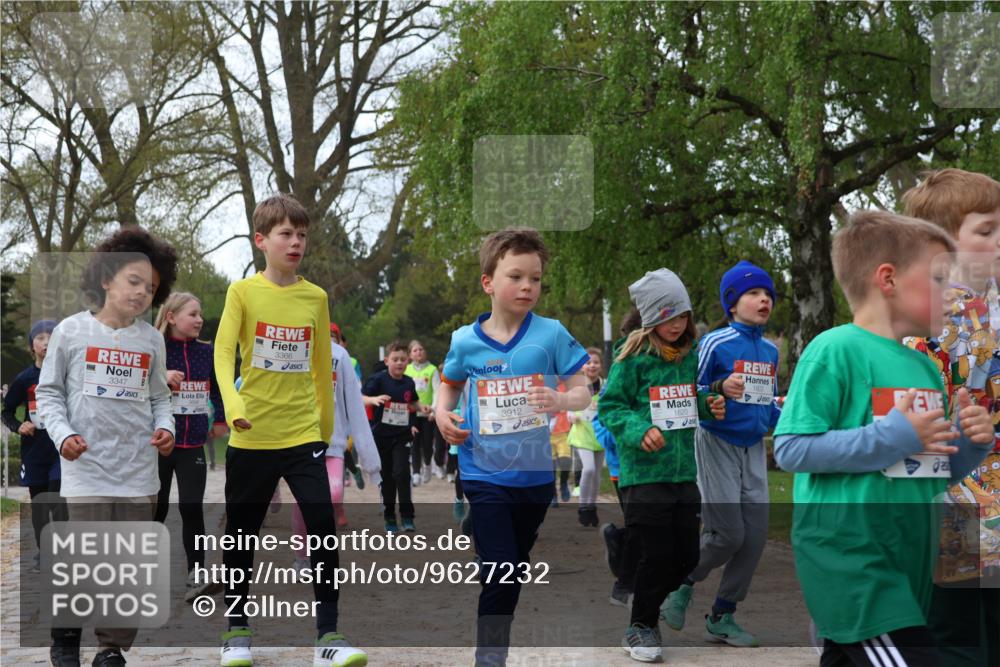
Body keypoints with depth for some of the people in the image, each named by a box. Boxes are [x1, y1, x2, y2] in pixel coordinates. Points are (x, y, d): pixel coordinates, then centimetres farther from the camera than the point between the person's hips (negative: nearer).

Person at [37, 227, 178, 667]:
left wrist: (165, 427, -4)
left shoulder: (152, 339, 8)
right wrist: (63, 435, -10)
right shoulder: (71, 331, 0)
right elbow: (48, 392, 5)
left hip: (139, 472, 3)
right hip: (87, 468, -3)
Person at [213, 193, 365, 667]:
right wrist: (233, 402, -29)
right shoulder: (243, 292, -3)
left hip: (304, 433, 1)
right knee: (241, 535, 10)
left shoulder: (316, 297, 5)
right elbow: (223, 352, -13)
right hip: (251, 436, -1)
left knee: (324, 529, -9)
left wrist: (326, 424, 20)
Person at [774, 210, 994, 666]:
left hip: (907, 561, 8)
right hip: (848, 556, -8)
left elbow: (935, 473, 22)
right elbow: (791, 449, -18)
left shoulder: (925, 368, 13)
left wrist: (971, 443, 1)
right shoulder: (835, 350, -11)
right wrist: (893, 437, -19)